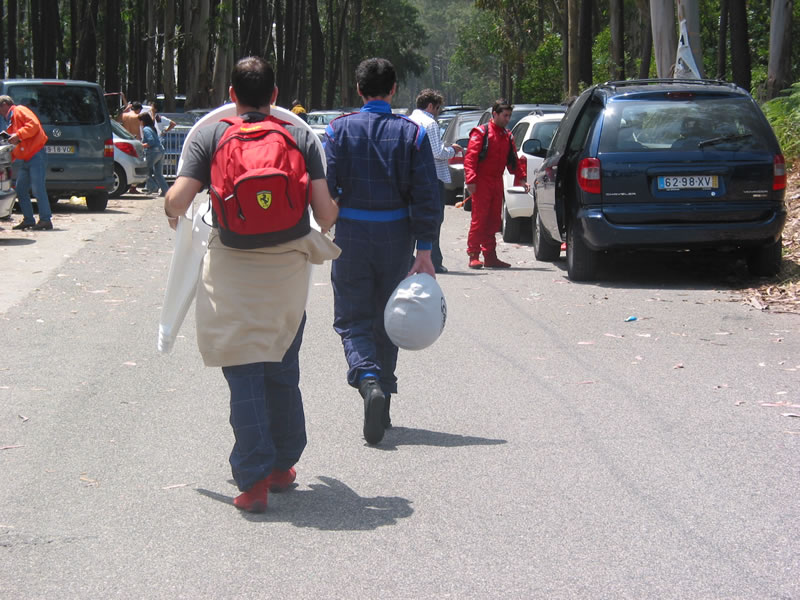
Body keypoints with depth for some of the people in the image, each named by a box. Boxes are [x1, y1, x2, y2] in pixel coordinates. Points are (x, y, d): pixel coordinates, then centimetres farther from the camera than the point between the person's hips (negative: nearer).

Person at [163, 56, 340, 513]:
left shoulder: (211, 137, 1)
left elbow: (178, 200, -8)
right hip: (287, 265, 2)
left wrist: (173, 212, 15)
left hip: (230, 265, -2)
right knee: (283, 369, 17)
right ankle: (282, 465, 27)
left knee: (244, 373, 1)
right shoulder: (301, 138, 4)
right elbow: (326, 212, -2)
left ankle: (254, 477, -7)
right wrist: (324, 228, 21)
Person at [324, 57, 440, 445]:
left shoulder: (340, 130, -3)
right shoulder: (411, 133, 0)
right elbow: (426, 195, -4)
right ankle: (382, 410, 20)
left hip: (351, 237, -2)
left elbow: (325, 188, -7)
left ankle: (369, 380, -23)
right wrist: (424, 251, -3)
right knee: (386, 321, 14)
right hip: (396, 237, 2)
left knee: (352, 320, 5)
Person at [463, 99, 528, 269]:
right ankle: (474, 256, -4)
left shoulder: (507, 136, 16)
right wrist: (470, 180, -20)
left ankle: (490, 256, 14)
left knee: (494, 220, 8)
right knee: (479, 219, -8)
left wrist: (521, 178, 8)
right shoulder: (481, 132, -6)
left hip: (497, 182, 7)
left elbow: (513, 160, 20)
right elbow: (470, 157, -12)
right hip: (482, 183, -7)